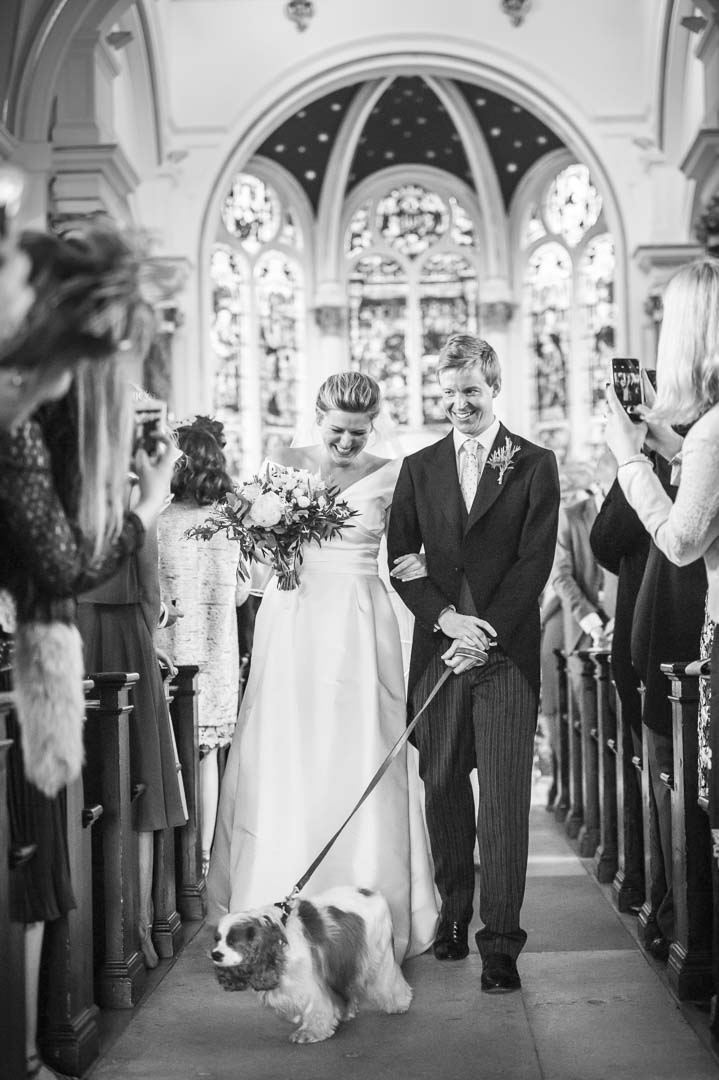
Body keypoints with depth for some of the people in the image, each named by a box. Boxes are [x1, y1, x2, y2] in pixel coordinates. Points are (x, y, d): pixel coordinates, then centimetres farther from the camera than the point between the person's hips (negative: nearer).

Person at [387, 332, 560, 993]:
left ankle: (501, 940, 0)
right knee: (442, 785, 9)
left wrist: (484, 635, -11)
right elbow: (401, 561, 7)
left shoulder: (534, 465, 3)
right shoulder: (419, 469, 12)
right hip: (438, 648, 3)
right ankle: (454, 910, 26)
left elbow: (535, 562, -4)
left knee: (505, 797, -4)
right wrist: (445, 617, -10)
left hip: (508, 650, -3)